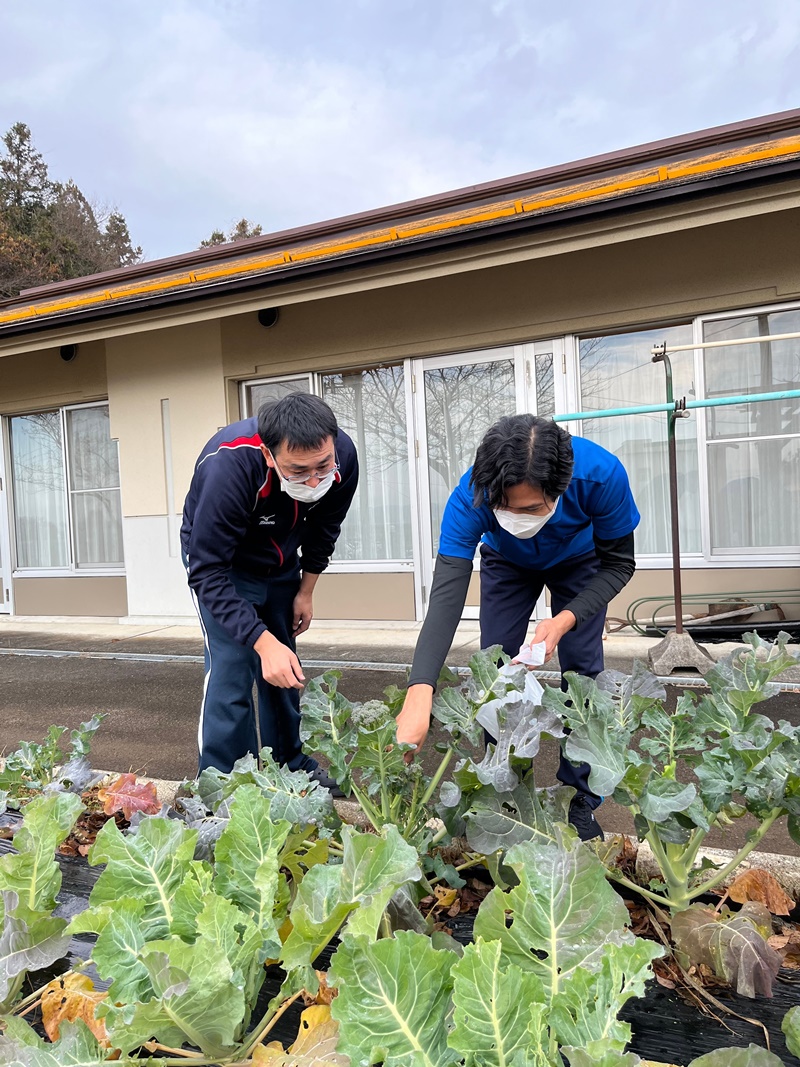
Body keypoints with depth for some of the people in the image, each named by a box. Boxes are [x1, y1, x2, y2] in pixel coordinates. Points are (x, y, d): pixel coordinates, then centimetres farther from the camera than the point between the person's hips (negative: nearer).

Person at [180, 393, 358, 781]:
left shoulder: (342, 455, -26)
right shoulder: (228, 466, -41)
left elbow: (324, 528, -4)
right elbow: (208, 572, -36)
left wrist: (307, 590, 2)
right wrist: (263, 642, -43)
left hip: (281, 565, 5)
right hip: (220, 562, -4)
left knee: (285, 671, 11)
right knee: (232, 669, -14)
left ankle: (289, 764, 30)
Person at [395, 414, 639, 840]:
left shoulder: (602, 475, -41)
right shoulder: (470, 497, -41)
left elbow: (618, 563, -26)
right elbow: (446, 597, -47)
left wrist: (564, 620, -42)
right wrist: (419, 694, -60)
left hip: (579, 562, 0)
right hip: (506, 564, 1)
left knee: (581, 669, -7)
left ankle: (581, 799, 9)